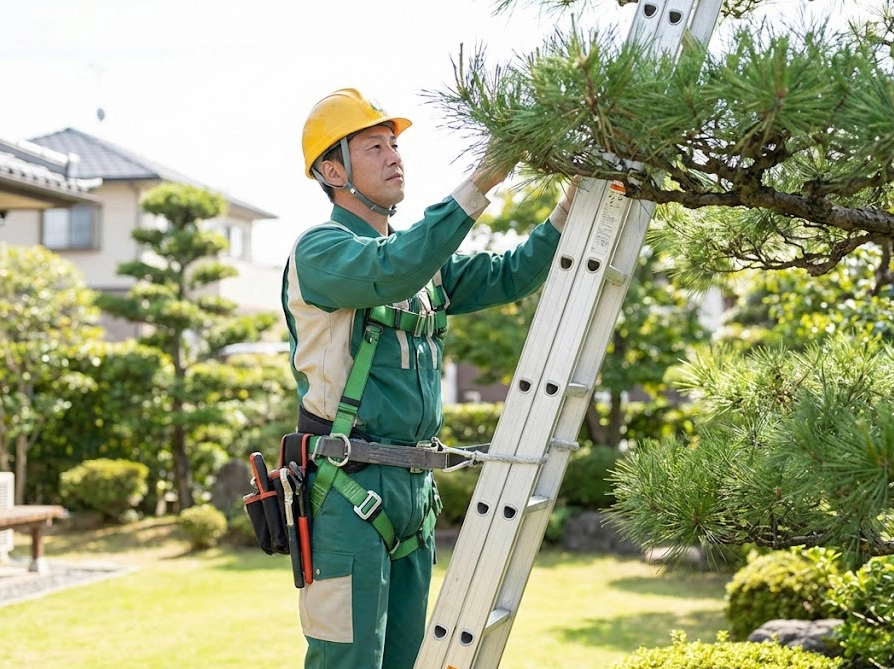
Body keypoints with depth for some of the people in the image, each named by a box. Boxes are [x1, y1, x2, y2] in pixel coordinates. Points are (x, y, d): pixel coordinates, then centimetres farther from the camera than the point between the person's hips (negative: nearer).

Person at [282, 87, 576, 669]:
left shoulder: (425, 259, 18)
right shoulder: (319, 249, -7)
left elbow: (509, 277, 12)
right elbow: (395, 271, -26)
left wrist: (570, 206, -1)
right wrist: (481, 183, -27)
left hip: (414, 487, 8)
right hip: (348, 489, -8)